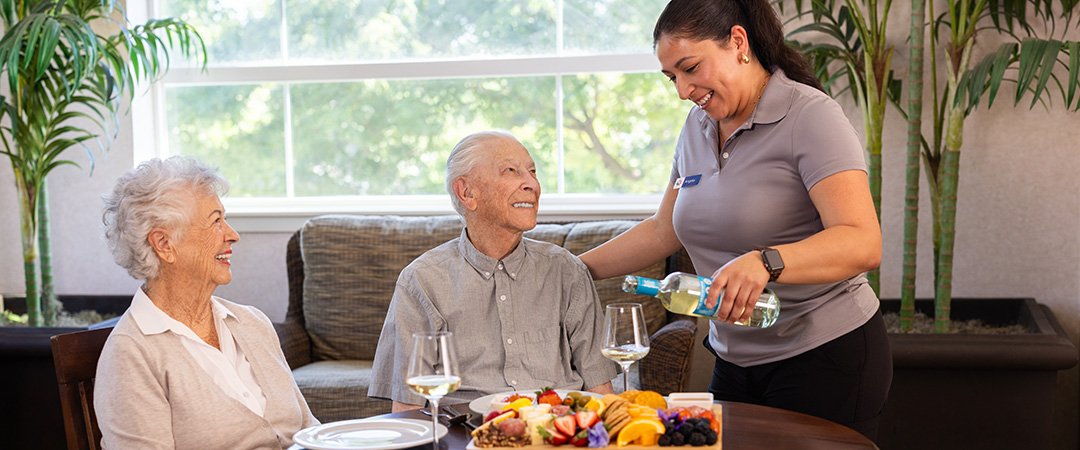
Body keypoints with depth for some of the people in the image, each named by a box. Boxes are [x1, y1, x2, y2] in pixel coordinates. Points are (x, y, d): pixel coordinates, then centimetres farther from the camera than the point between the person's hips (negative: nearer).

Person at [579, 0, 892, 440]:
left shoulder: (809, 116, -15)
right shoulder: (698, 126, 9)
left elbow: (862, 244, -27)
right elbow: (663, 231, 19)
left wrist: (765, 262, -42)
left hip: (827, 358, -6)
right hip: (736, 361, 7)